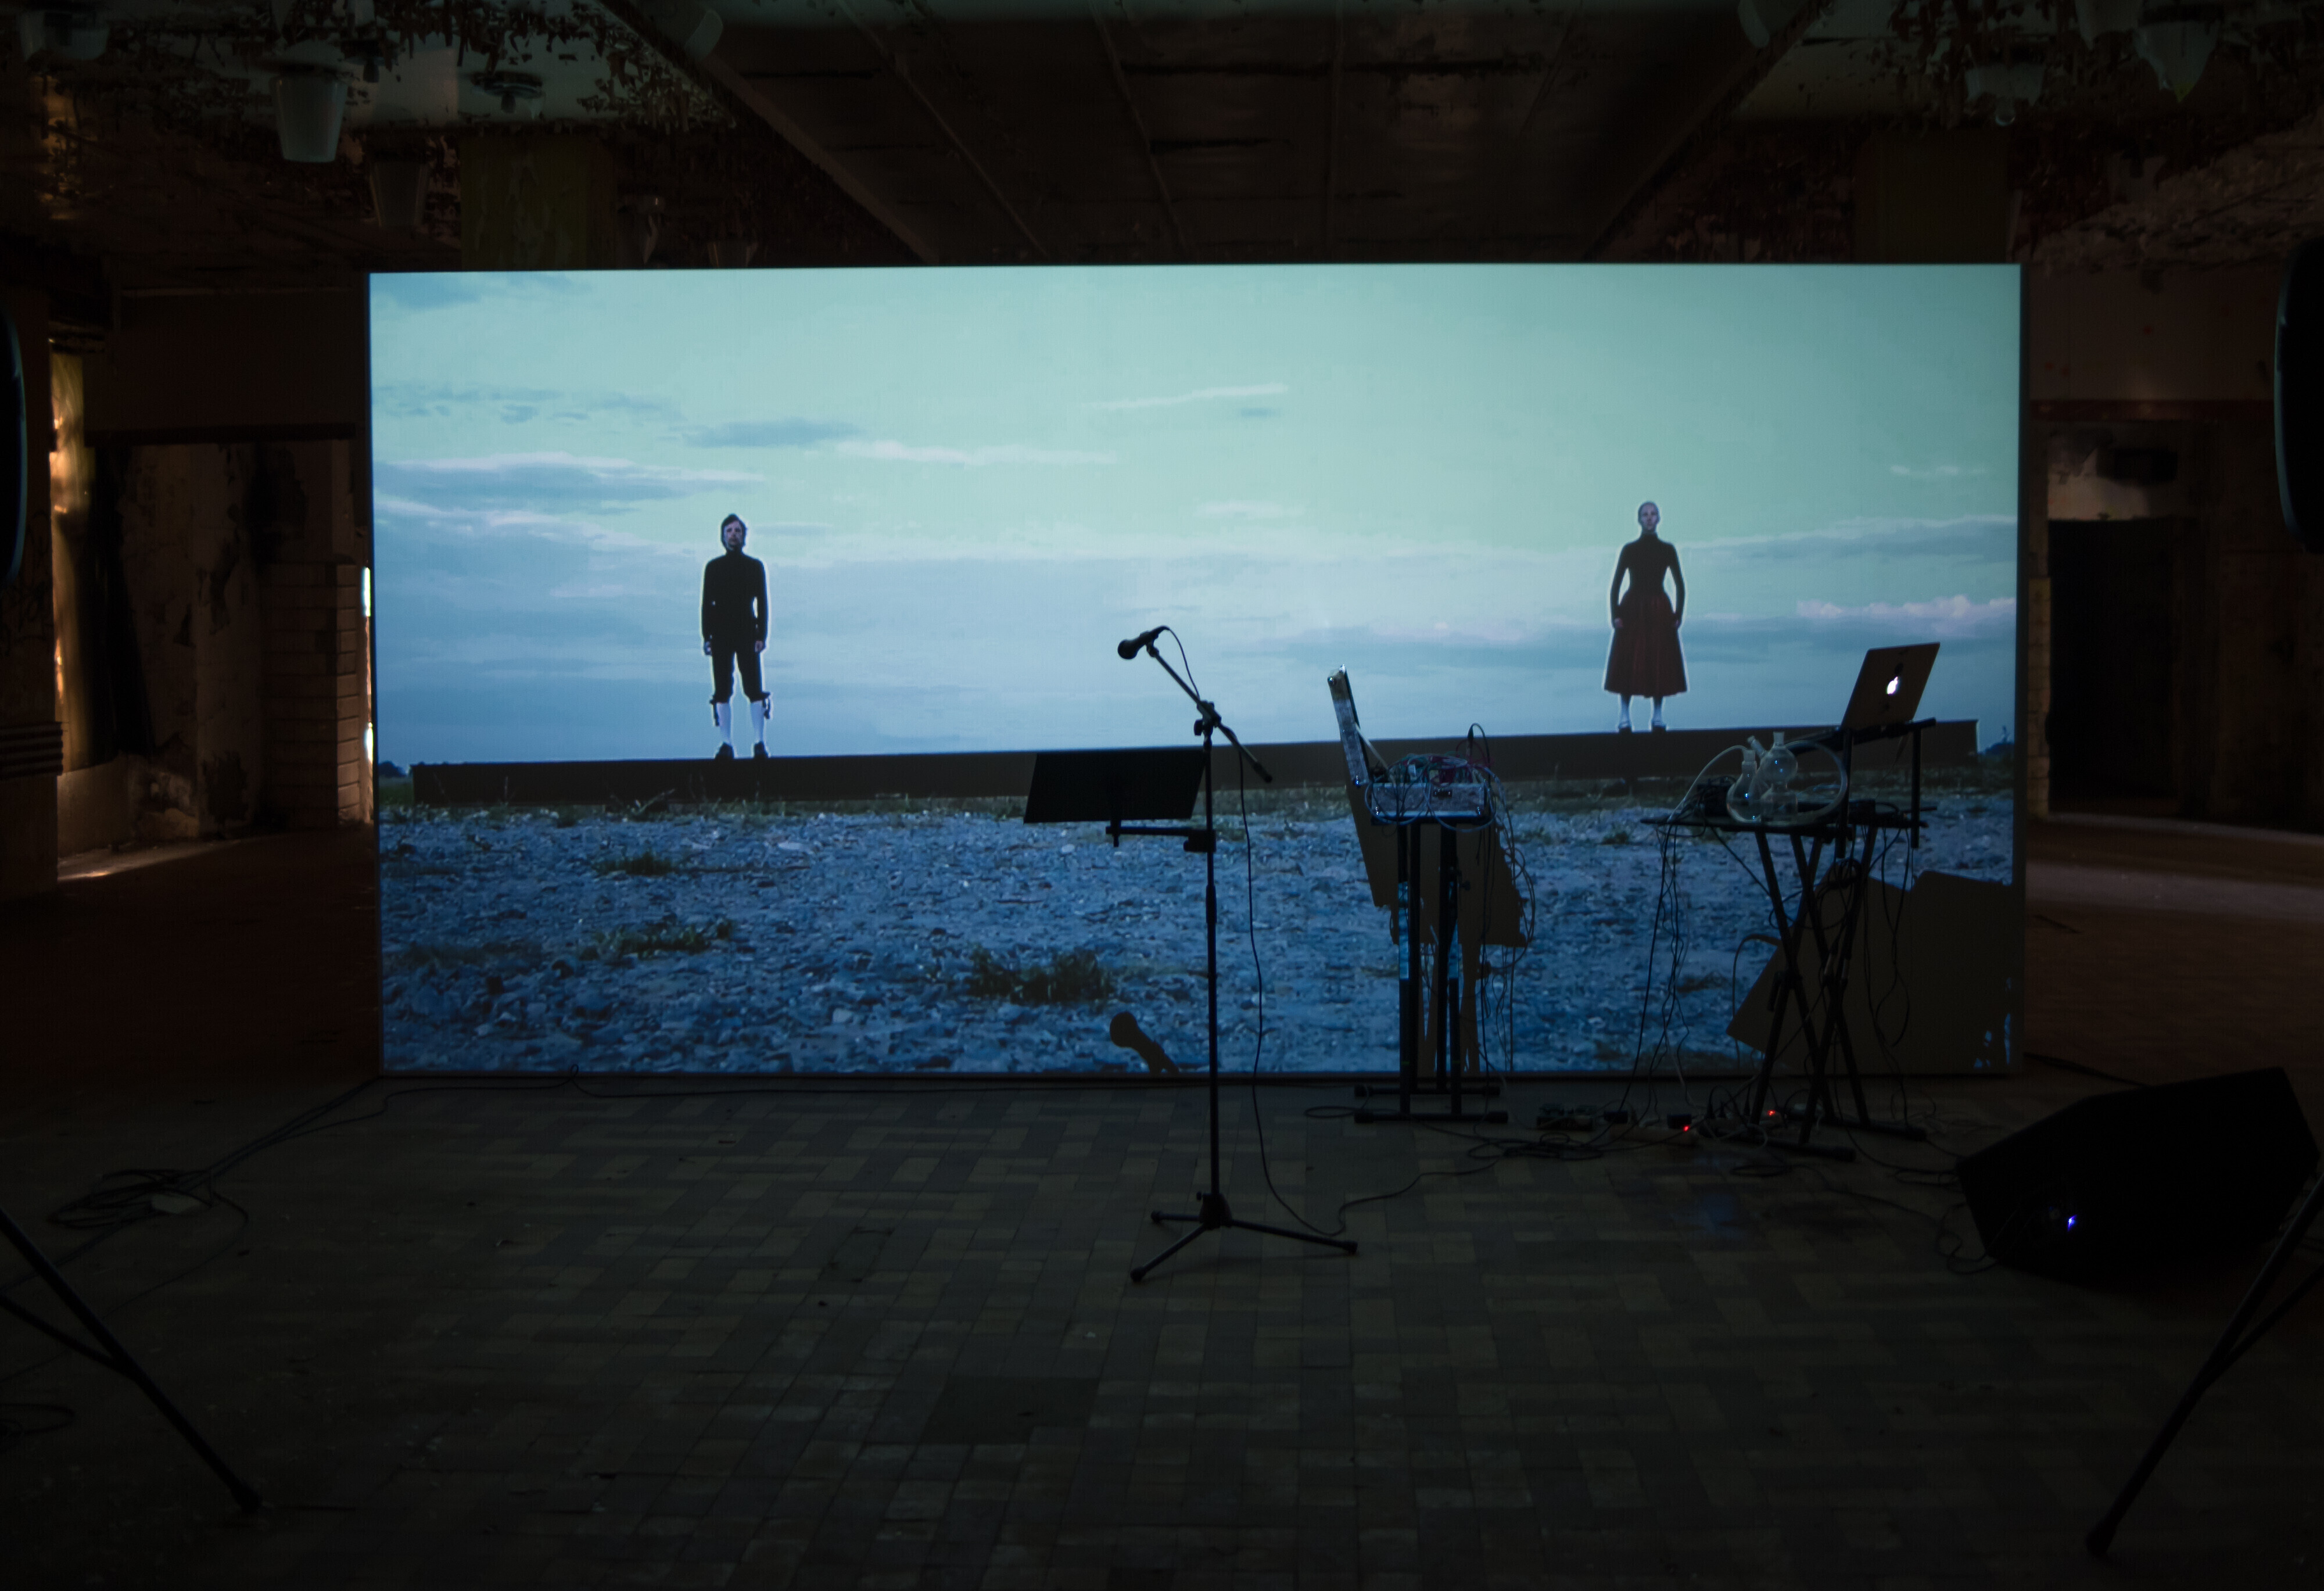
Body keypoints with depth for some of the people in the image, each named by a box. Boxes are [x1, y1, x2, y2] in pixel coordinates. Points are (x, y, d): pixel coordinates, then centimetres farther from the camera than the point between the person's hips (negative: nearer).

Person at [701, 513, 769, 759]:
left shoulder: (755, 567, 8)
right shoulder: (713, 567, 9)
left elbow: (762, 603, 6)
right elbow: (706, 603, 8)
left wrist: (762, 636, -4)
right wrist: (706, 637, -1)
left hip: (748, 635, -1)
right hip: (721, 635, 1)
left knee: (754, 690, -6)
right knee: (722, 692, -1)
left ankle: (759, 743, -4)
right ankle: (726, 744, 1)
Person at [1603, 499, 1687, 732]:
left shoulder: (1668, 550, 5)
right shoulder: (1629, 550, 2)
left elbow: (1680, 585, 8)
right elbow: (1615, 585, 1)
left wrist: (1679, 614, 0)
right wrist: (1616, 614, -8)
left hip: (1659, 611, 1)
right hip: (1632, 611, -1)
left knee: (1660, 663, 2)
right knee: (1628, 663, -4)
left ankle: (1658, 717, 10)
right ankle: (1625, 718, -1)